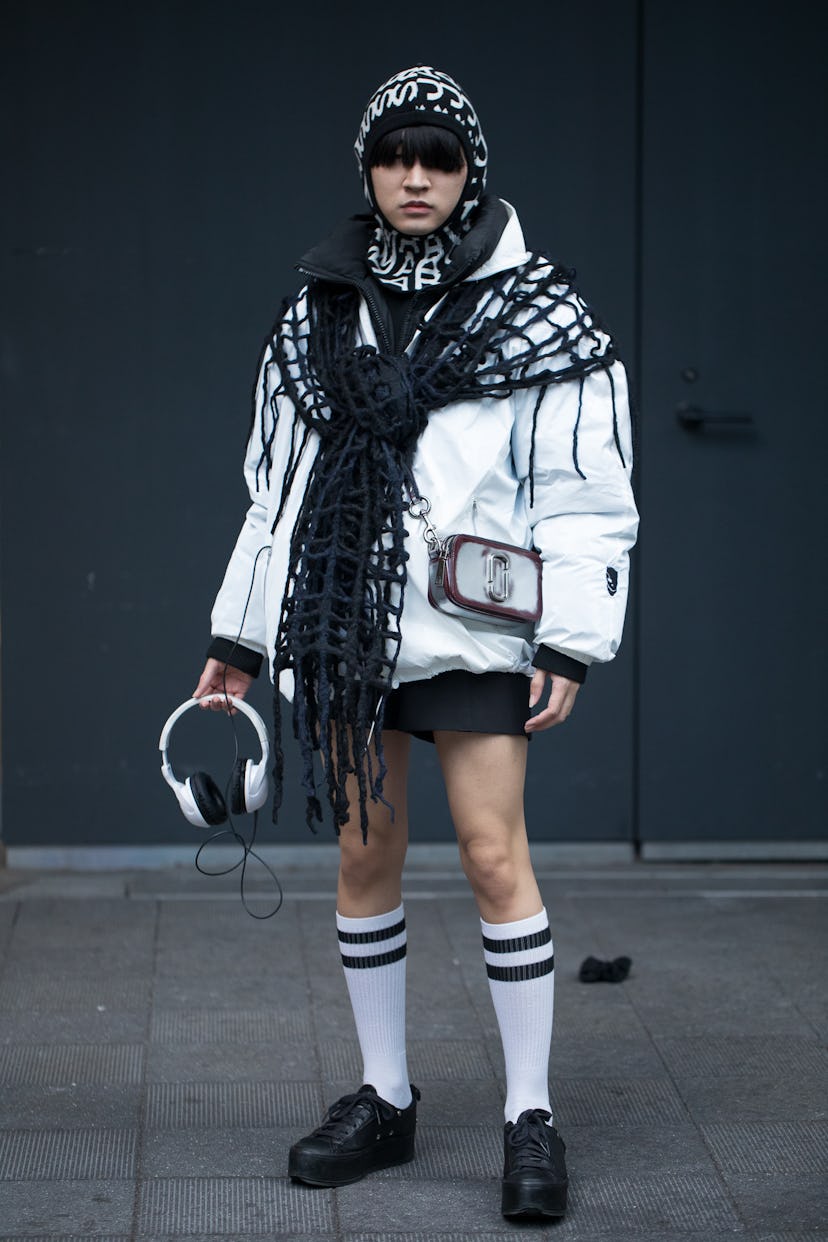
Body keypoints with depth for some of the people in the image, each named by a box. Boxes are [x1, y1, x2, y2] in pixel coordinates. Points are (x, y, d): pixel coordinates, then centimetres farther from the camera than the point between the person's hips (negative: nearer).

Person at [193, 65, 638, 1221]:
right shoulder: (319, 313, 11)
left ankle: (532, 1116, 6)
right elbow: (277, 484, 15)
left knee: (494, 854, -6)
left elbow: (586, 494, -3)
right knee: (364, 857, 9)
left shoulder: (537, 312, -1)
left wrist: (570, 643, -10)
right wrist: (241, 634, 14)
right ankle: (386, 1099, 23)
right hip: (344, 623, 4)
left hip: (474, 627, -4)